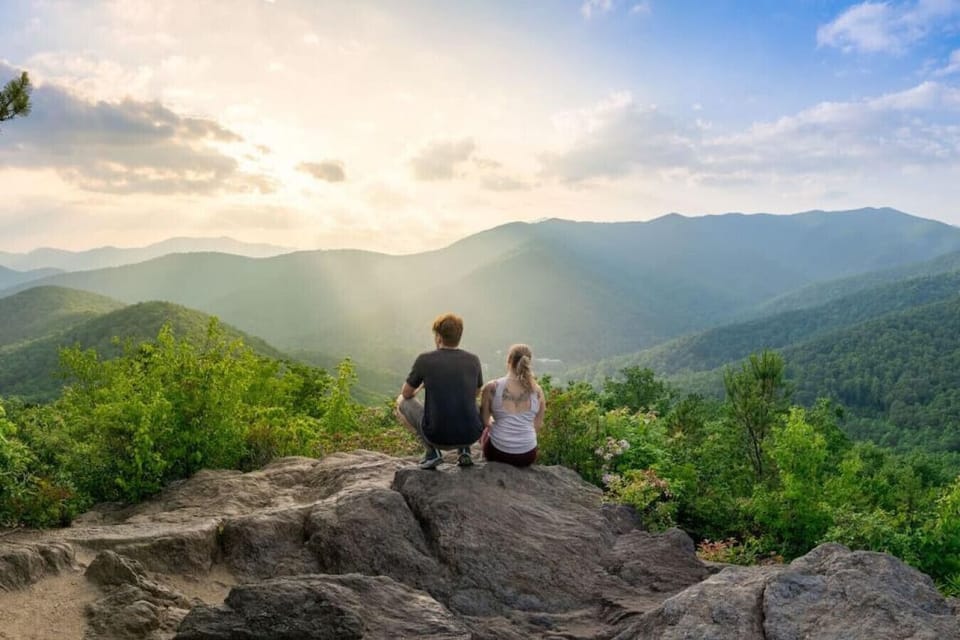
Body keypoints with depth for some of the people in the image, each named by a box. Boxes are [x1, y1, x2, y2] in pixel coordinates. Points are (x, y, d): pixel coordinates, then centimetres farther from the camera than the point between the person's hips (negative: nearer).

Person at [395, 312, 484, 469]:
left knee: (402, 402, 22)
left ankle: (432, 451, 8)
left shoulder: (424, 359, -5)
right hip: (471, 435, 3)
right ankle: (464, 450, 13)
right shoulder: (473, 360, 2)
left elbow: (406, 393, 11)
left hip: (437, 437, -3)